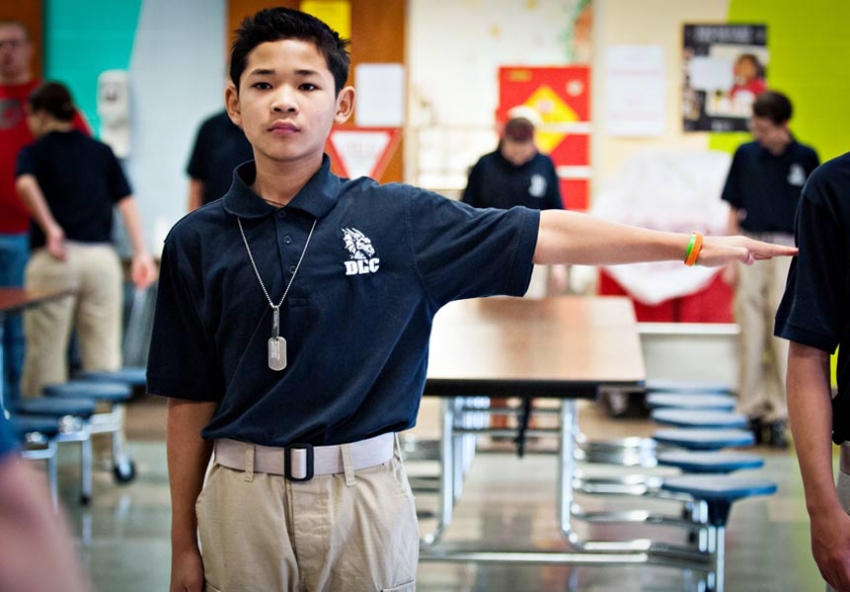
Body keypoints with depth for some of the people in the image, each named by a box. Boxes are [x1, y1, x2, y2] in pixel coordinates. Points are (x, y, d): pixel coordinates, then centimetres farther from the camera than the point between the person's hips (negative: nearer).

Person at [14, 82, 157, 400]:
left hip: (55, 257, -3)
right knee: (104, 352, 5)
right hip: (102, 255, 3)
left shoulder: (34, 152, 5)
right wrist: (141, 252, 2)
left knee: (46, 351, 3)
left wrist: (50, 228, -17)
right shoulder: (102, 152, 15)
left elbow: (25, 184, -17)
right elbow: (126, 201, 7)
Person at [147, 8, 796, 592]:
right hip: (243, 499, 1)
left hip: (365, 496, 0)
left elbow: (549, 235, -2)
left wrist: (692, 245, -3)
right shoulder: (197, 242, 0)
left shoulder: (396, 218, -2)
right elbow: (191, 401, 3)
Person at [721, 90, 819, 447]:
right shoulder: (746, 154, 4)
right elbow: (735, 211, 9)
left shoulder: (805, 158, 1)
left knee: (784, 335, -3)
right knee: (750, 334, 3)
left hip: (788, 252, -1)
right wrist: (730, 260, 5)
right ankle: (752, 411, 11)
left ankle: (779, 414, 3)